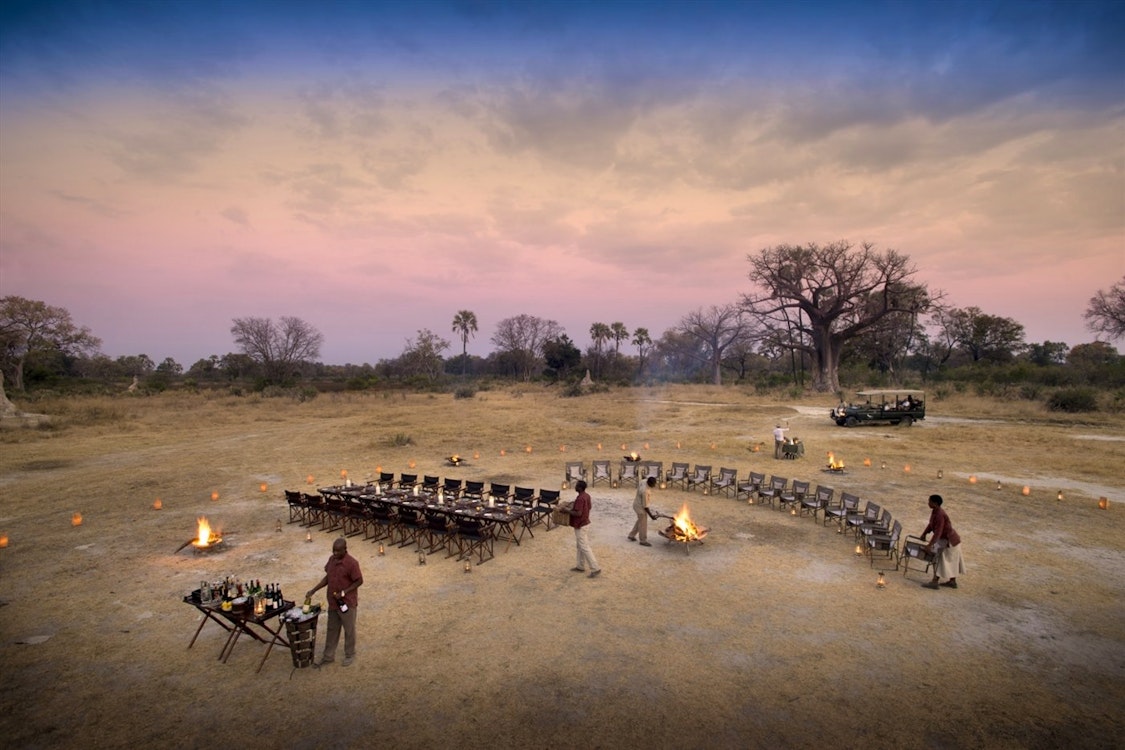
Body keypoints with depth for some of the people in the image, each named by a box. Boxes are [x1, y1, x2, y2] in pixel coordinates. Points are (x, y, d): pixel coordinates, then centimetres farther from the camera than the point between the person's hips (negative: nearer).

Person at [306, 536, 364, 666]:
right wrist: (313, 590, 2)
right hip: (333, 602, 7)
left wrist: (343, 593, -23)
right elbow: (327, 577, 10)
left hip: (347, 603, -7)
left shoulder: (352, 563, -24)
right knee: (332, 629, 20)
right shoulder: (332, 559, -2)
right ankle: (328, 656, 36)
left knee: (349, 630, 12)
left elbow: (359, 581, -18)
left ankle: (350, 655, 30)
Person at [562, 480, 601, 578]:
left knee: (585, 548, -3)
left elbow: (578, 513, -30)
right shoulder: (587, 495, 4)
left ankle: (596, 569, 1)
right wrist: (574, 506, 18)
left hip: (580, 526, -10)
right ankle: (580, 566, 29)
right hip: (585, 523, 10)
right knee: (580, 546, 20)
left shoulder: (580, 499, -26)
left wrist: (567, 510, -18)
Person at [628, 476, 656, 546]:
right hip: (640, 507, -9)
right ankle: (643, 541, 24)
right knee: (643, 524, 7)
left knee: (640, 521, 25)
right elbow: (645, 506, -27)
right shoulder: (645, 491, -36)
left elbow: (638, 486, 10)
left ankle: (632, 535, 35)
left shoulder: (645, 481, -11)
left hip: (638, 503, 9)